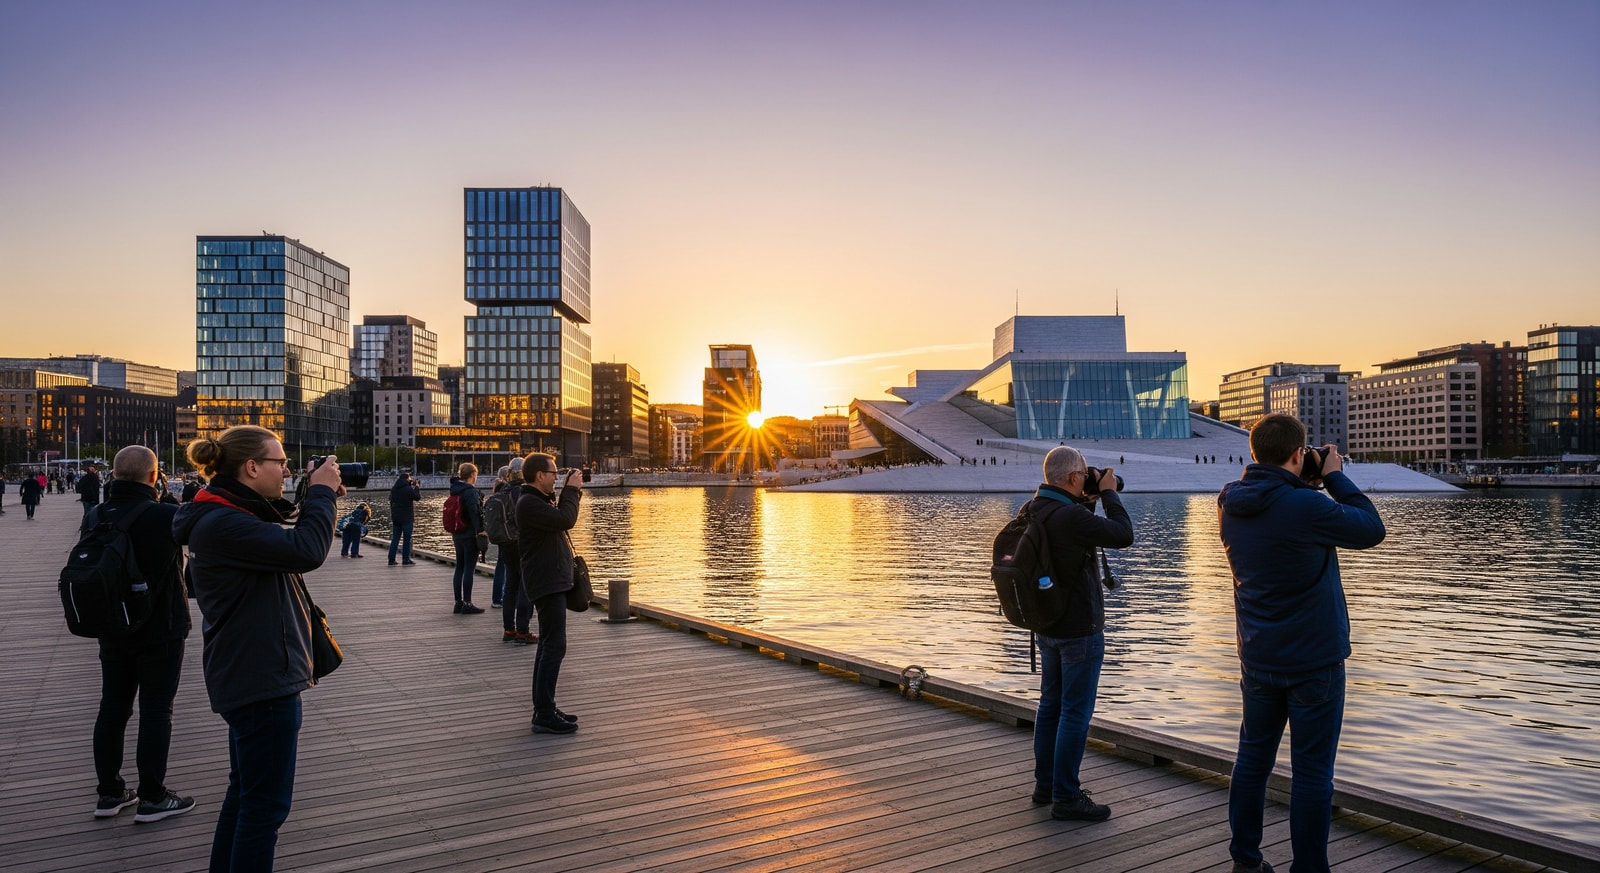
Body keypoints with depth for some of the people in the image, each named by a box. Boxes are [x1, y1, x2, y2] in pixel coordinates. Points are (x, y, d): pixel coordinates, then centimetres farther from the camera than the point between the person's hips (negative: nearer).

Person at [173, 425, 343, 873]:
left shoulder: (231, 517, 10)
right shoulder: (222, 524, -22)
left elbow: (290, 548, 16)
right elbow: (306, 552, -29)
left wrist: (317, 498, 4)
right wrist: (321, 493, -15)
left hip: (252, 676, 11)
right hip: (261, 680, -11)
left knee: (246, 792, 23)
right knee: (265, 803, 0)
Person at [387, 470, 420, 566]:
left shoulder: (394, 488, 7)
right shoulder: (409, 489, -15)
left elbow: (391, 501, 16)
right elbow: (417, 497, -5)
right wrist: (416, 487, 5)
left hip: (395, 517, 6)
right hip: (407, 518, -6)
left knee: (395, 538, 10)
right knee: (407, 539, 1)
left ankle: (391, 560, 8)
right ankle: (406, 560, 2)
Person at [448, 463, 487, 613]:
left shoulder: (454, 490, 12)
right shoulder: (471, 491, -14)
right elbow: (475, 512, -21)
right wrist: (480, 531, -19)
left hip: (457, 535, 8)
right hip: (470, 535, -8)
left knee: (459, 568, 13)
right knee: (469, 568, -4)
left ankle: (458, 602, 17)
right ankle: (467, 604, -2)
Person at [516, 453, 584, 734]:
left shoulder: (538, 500, 16)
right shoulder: (529, 503, -18)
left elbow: (560, 518, 24)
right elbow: (565, 520, -25)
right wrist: (572, 490, -15)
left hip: (552, 582, 11)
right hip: (548, 583, -11)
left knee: (548, 645, 15)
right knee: (554, 647, -12)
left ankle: (543, 709, 23)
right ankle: (545, 716, -10)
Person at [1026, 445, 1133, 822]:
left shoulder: (1032, 510, 4)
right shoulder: (1070, 516, -25)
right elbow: (1123, 536, -18)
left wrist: (1090, 499, 8)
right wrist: (1109, 492, -8)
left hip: (1047, 626, 9)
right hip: (1080, 629, -9)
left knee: (1051, 704, 17)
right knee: (1075, 712, -1)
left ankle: (1045, 784, 27)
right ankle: (1066, 797, 6)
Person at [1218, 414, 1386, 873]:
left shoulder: (1230, 504, -1)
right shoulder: (1306, 506, -22)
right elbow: (1372, 529, -8)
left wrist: (1304, 487, 9)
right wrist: (1335, 477, -1)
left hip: (1258, 659, 6)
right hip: (1314, 661, -6)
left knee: (1252, 757, 16)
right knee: (1312, 771, 3)